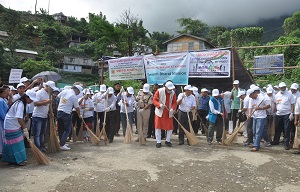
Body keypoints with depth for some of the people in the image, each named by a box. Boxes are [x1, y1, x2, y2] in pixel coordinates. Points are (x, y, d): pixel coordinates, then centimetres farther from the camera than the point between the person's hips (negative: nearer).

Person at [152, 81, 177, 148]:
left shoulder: (173, 93, 0)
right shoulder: (159, 91, -10)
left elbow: (174, 102, 3)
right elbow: (154, 100, -8)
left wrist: (172, 108, -16)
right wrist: (159, 105, -26)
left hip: (169, 113, 3)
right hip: (160, 112, -2)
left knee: (170, 127, 4)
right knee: (158, 127, 2)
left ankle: (168, 141, 24)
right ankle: (158, 142, 15)